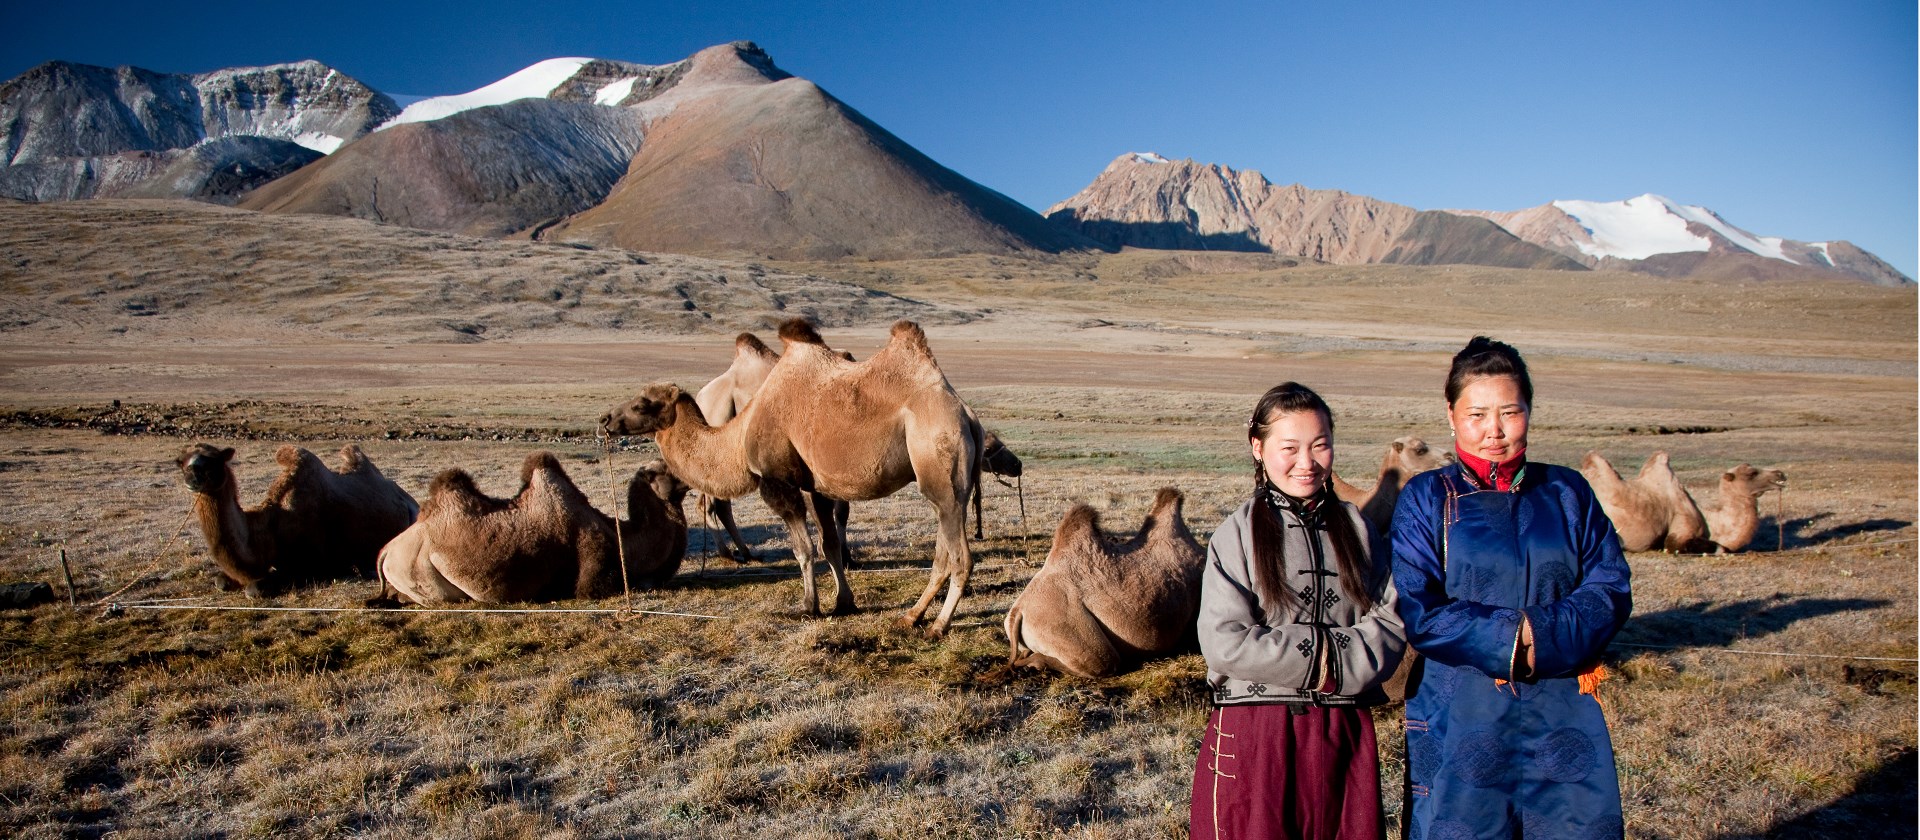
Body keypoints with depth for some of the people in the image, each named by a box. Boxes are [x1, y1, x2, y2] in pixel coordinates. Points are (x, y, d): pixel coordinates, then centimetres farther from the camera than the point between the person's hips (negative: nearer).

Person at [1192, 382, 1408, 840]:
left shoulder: (1354, 528, 8)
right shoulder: (1239, 533, -4)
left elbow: (1392, 619, 1)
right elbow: (1224, 641, -13)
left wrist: (1339, 664, -15)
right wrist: (1316, 655, -11)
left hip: (1344, 732, 3)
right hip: (1253, 733, -3)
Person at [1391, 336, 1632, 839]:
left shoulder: (1567, 493, 10)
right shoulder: (1426, 500, 1)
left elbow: (1610, 590, 0)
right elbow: (1416, 613, -8)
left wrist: (1541, 636, -15)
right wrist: (1509, 633, -16)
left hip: (1564, 719, 3)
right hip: (1459, 723, -2)